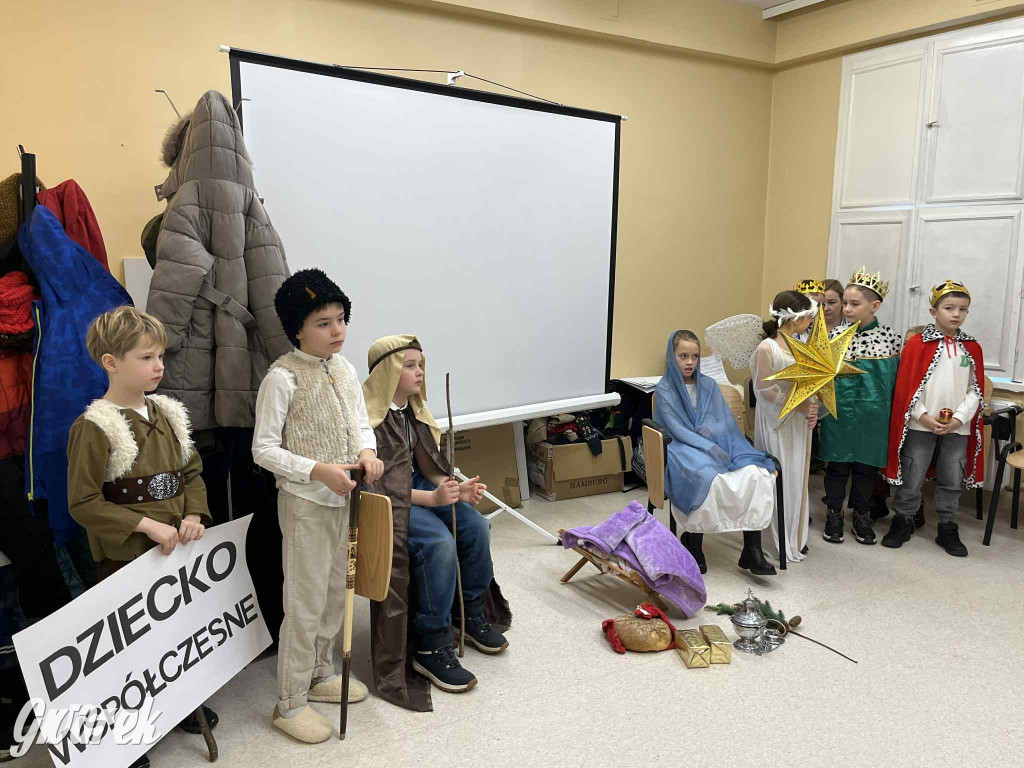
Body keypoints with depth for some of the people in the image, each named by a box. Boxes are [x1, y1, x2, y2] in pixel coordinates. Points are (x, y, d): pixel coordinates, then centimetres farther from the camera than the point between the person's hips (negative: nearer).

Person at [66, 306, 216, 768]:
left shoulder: (167, 414, 4)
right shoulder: (94, 427, -16)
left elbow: (191, 473, 10)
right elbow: (83, 503, -17)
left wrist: (194, 515, -7)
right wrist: (147, 525, -21)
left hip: (176, 549, 6)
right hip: (125, 557, -6)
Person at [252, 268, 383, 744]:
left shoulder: (344, 367, 4)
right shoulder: (282, 378, -16)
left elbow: (361, 423, 12)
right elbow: (263, 449, -15)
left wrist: (367, 451, -10)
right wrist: (319, 471, -25)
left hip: (344, 500, 7)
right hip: (305, 504, -7)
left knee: (335, 594, 19)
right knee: (306, 604, 2)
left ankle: (320, 675, 40)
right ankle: (289, 704, 20)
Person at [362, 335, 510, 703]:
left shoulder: (412, 409, 8)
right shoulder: (369, 416, -18)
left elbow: (426, 464, 9)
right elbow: (376, 484, -21)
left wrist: (456, 489, -11)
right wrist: (432, 498, -29)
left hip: (416, 486, 8)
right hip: (384, 501, -8)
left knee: (476, 527, -12)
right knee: (440, 543, -29)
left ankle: (472, 613, 11)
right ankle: (431, 648, -16)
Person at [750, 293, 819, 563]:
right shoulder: (767, 348, -14)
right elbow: (763, 389, -16)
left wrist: (812, 409, -3)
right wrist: (798, 405, -19)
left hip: (800, 424, 7)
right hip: (777, 424, -7)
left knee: (797, 478, 13)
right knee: (779, 480, 0)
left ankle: (795, 538, 25)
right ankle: (778, 542, 12)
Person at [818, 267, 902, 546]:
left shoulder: (891, 338, -3)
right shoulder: (835, 335, -5)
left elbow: (898, 378, 5)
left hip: (873, 415, 1)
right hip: (839, 413, -1)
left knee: (867, 466, 13)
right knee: (838, 465, 9)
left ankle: (861, 517, 29)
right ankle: (834, 515, 25)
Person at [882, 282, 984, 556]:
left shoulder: (972, 348, 5)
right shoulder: (917, 343, -6)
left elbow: (975, 390, 3)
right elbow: (906, 386, -8)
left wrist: (959, 419, -9)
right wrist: (923, 416, -14)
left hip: (957, 427, 3)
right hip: (921, 425, -3)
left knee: (952, 480, 13)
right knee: (911, 478, 6)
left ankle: (948, 529, 25)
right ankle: (903, 523, 21)